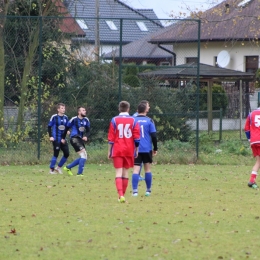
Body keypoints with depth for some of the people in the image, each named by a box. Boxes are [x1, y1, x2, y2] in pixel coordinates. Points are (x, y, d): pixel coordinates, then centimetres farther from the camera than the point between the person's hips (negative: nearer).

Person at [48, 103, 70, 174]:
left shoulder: (65, 117, 7)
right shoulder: (54, 117, -7)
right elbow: (49, 126, -3)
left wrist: (64, 138, 4)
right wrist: (50, 136, -11)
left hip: (63, 139, 6)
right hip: (56, 139, -6)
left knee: (66, 153, 2)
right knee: (56, 154, -6)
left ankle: (58, 167, 17)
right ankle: (51, 169, 5)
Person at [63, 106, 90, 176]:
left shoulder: (86, 120, 8)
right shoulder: (74, 119, -9)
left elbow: (88, 130, 11)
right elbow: (66, 128, 1)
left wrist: (86, 136, -9)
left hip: (80, 139, 8)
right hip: (74, 138, -8)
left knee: (83, 157, 11)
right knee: (84, 155, -16)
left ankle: (68, 167, 25)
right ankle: (79, 173, -11)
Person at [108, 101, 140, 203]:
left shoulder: (114, 120, -2)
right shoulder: (133, 120, 1)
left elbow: (111, 138, -2)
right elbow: (137, 137, 0)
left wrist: (109, 151, 5)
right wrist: (136, 150, 10)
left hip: (117, 150, -2)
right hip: (129, 150, 2)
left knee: (118, 172, -6)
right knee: (125, 172, 12)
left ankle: (121, 195, -23)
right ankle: (122, 195, 19)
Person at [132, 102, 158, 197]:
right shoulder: (149, 121, -1)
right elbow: (153, 136, -4)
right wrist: (155, 148, 6)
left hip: (136, 149, 0)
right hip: (147, 149, 0)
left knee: (136, 169, -3)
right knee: (147, 169, 12)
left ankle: (135, 191, -14)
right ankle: (148, 190, 16)